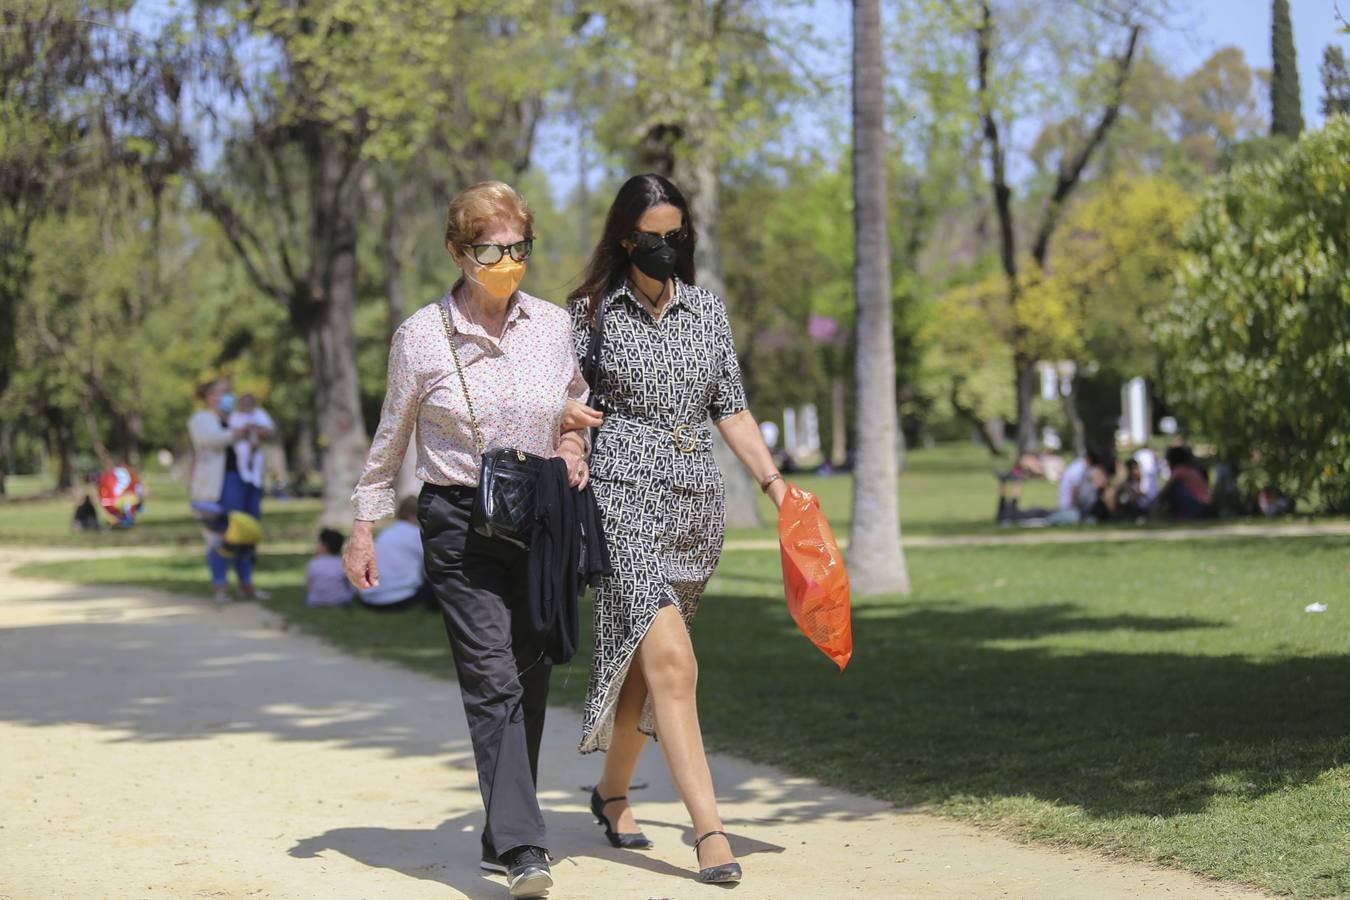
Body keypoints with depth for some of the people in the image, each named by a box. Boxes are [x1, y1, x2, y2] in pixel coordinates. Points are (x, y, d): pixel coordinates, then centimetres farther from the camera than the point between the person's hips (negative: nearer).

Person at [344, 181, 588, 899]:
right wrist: (364, 529, 7)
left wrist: (575, 442, 1)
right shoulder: (421, 336, -4)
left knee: (529, 682, 7)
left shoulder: (555, 326, 4)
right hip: (459, 524, -4)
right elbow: (390, 439, 6)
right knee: (492, 682, -14)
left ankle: (502, 837, 20)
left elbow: (582, 403, 23)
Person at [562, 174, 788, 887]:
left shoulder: (707, 311, 12)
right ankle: (709, 828, -20)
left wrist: (774, 483, 6)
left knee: (643, 657, 10)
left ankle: (612, 792, 31)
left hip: (697, 499, 5)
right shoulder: (593, 311, 1)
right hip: (626, 492, -4)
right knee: (669, 656, -17)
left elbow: (731, 411, 15)